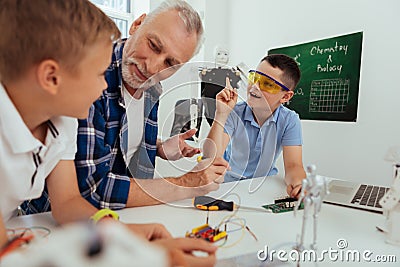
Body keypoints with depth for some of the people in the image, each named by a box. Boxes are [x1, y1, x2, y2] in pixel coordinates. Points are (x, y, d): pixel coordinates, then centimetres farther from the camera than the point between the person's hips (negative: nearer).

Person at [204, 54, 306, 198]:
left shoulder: (289, 121, -8)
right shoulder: (233, 113, -12)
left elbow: (293, 165, -15)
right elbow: (210, 159, -21)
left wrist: (298, 183, -37)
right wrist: (221, 115, -29)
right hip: (227, 185, 0)